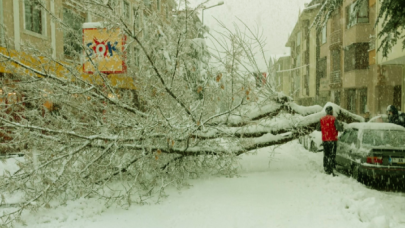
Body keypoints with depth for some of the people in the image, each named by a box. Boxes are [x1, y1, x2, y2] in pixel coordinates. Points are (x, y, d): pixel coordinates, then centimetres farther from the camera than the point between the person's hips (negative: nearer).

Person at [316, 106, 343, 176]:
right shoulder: (333, 119, -11)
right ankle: (331, 170, -5)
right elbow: (339, 128, -13)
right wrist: (341, 125, 8)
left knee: (326, 155, 12)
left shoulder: (322, 119, 4)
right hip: (332, 139, -5)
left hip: (324, 139, 5)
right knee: (332, 155, -2)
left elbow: (318, 128, 12)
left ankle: (326, 169, 15)